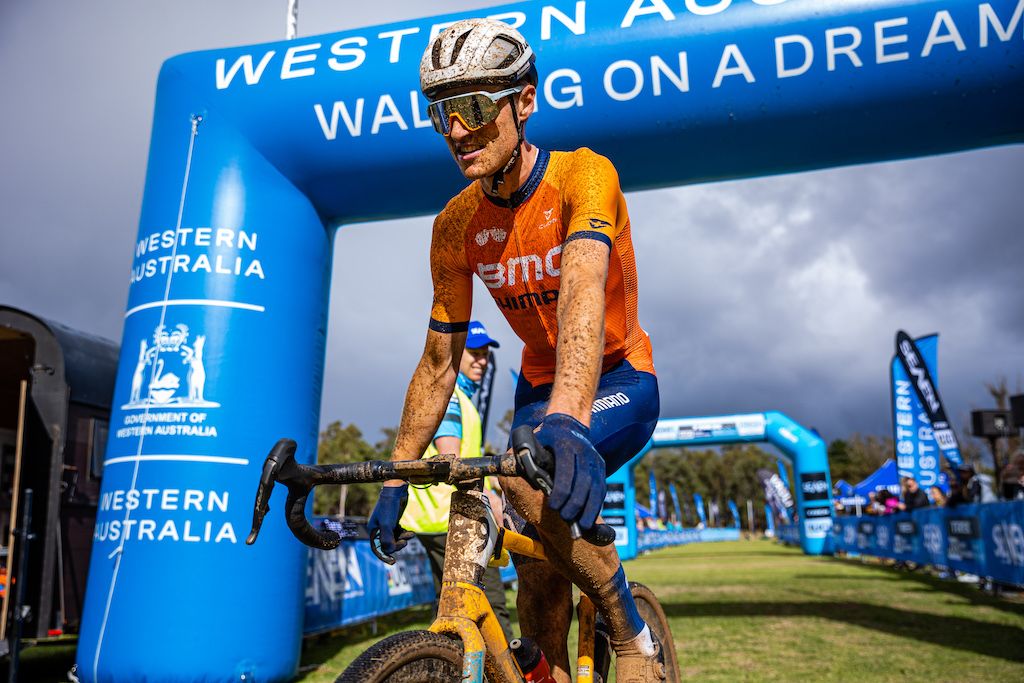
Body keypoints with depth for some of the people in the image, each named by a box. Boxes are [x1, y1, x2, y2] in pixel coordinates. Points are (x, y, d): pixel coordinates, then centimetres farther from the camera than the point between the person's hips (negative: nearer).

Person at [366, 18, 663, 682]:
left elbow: (582, 291, -40)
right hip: (540, 390, 5)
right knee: (539, 603, 1)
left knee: (527, 472, -34)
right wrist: (396, 479, -5)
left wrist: (566, 420, -57)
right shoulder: (455, 227, -7)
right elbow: (439, 361, -3)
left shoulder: (582, 175, -21)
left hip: (621, 383, -4)